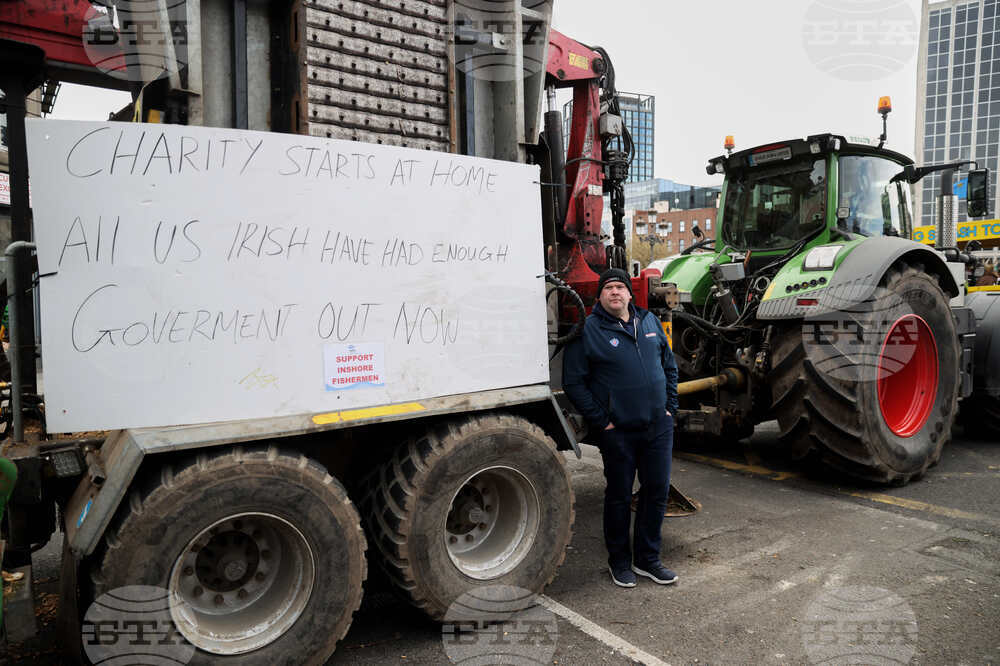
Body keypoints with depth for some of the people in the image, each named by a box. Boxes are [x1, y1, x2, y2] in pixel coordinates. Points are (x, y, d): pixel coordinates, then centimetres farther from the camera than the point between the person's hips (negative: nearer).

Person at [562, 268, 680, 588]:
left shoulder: (650, 321, 8)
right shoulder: (588, 331, -8)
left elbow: (670, 366, 18)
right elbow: (573, 382, -8)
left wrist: (670, 406, 9)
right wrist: (601, 421, -11)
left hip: (658, 426, 5)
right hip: (618, 431, -5)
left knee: (657, 491, 11)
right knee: (619, 496, 7)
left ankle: (647, 558, 28)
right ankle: (619, 560, 25)